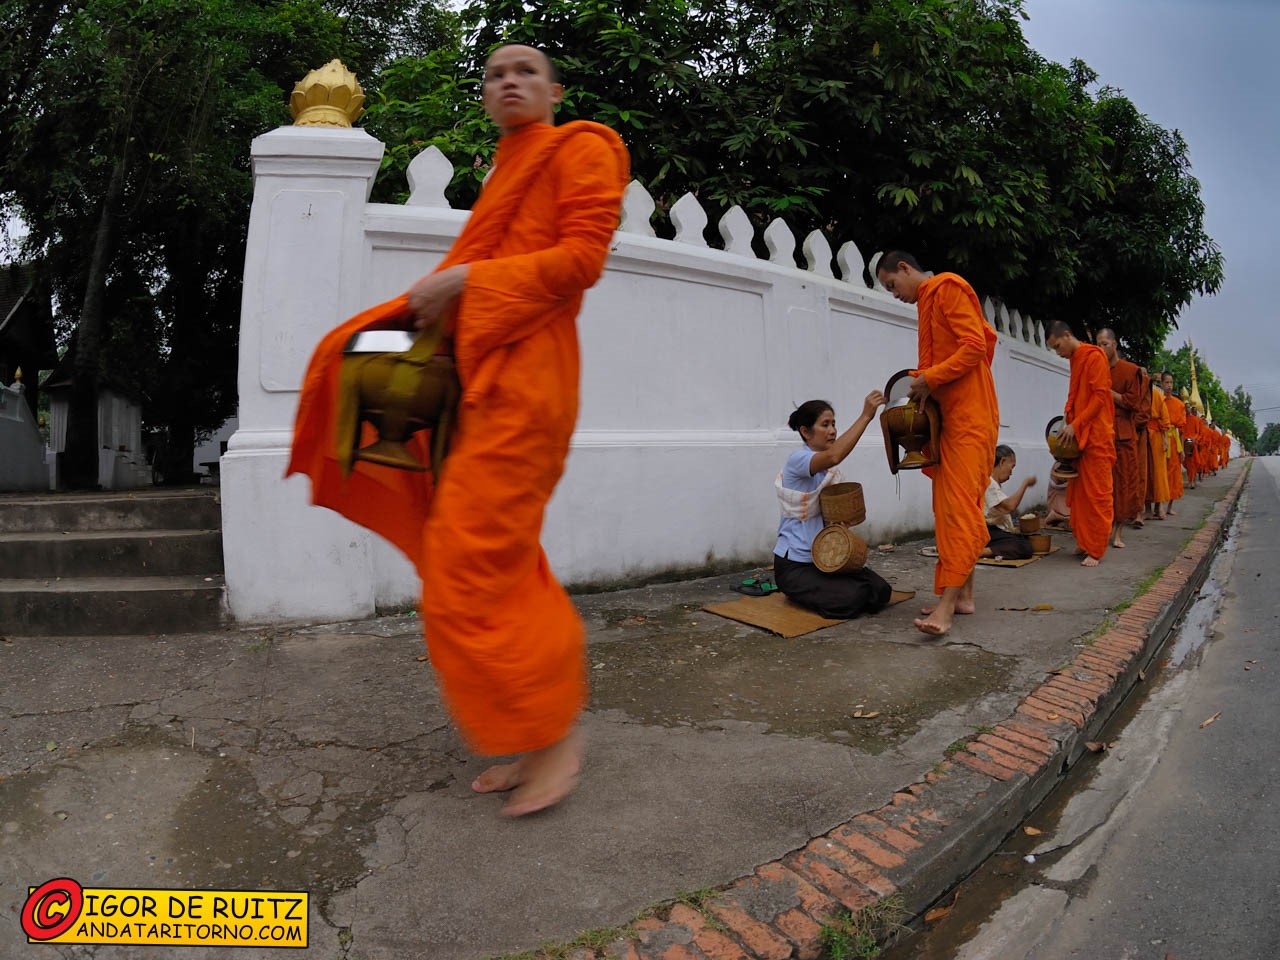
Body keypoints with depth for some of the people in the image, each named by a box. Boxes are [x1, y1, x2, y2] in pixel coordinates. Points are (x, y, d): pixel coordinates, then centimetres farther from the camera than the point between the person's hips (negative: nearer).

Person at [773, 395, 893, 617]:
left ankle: (809, 590, 11)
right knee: (852, 598, -25)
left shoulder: (831, 469, 10)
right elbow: (833, 456, -38)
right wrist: (865, 416, -38)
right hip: (794, 565, -8)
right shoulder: (797, 459, -16)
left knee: (880, 590, -7)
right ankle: (799, 592, 3)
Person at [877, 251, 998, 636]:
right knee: (951, 506, 7)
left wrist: (928, 377, -14)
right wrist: (925, 383, 2)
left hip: (969, 417, -10)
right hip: (948, 415, 10)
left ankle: (946, 605, -17)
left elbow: (975, 345, -15)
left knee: (958, 505, -14)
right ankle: (963, 594, 12)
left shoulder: (948, 287, -5)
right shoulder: (927, 301, 22)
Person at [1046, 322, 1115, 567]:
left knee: (1097, 494, -5)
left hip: (1096, 436, -8)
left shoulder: (1094, 357, -8)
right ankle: (1084, 543, 14)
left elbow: (1100, 396, -14)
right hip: (1078, 437, 8)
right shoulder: (1075, 360, 17)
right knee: (1078, 493, 8)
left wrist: (1075, 425, -17)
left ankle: (1096, 550, -1)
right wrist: (1069, 421, 9)